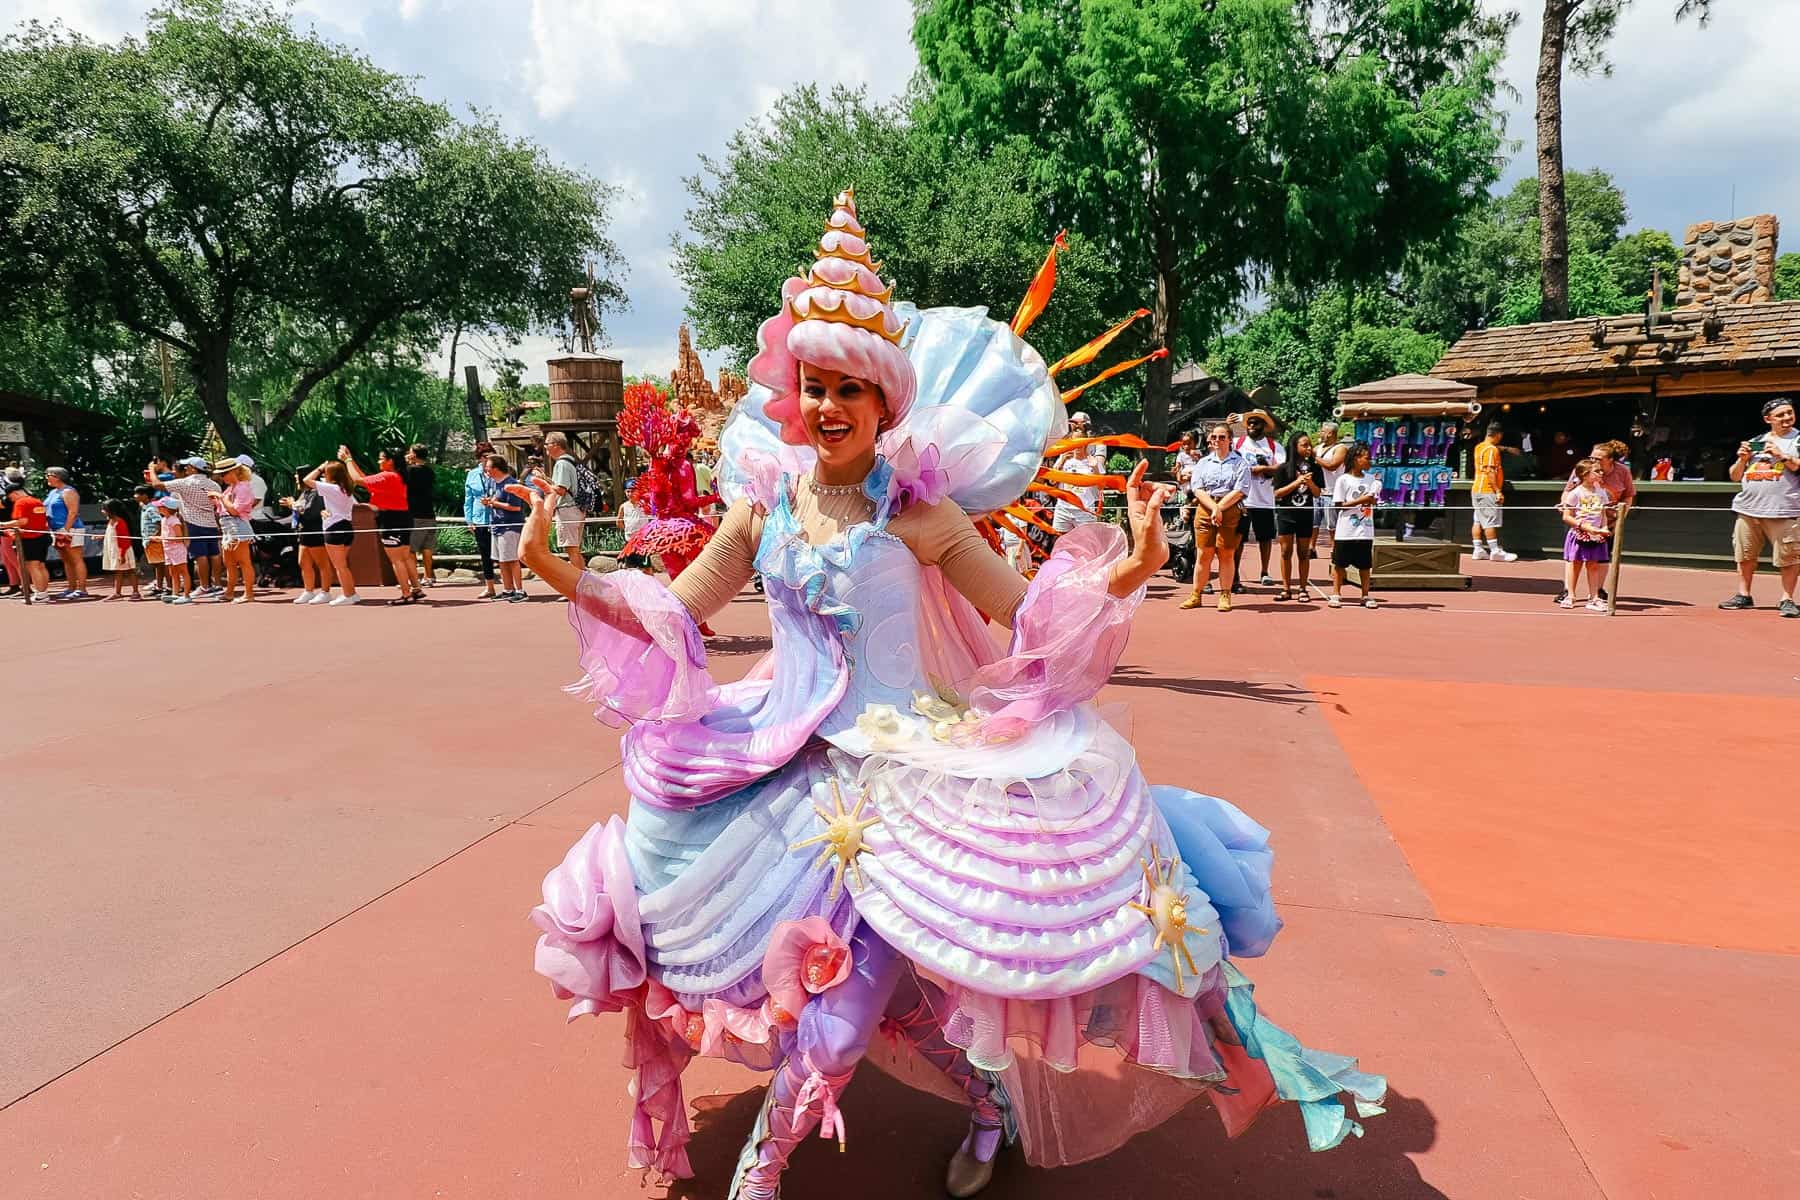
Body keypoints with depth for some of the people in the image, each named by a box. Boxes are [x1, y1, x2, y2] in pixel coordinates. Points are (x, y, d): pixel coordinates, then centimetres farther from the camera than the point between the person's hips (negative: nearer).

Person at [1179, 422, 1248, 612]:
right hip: (1204, 511, 2)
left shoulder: (1240, 464, 7)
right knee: (1203, 555, 0)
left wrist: (1220, 508, -13)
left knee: (1227, 555, -1)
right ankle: (1196, 595, 6)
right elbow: (1198, 489, 3)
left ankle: (1225, 596, 7)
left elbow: (1239, 491, -5)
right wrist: (1213, 507, -11)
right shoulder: (1203, 463, 16)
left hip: (1231, 512, -2)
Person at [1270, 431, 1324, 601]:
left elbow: (1318, 494, 4)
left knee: (1303, 553, 6)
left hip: (1305, 514, 1)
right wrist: (1297, 482, -14)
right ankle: (1286, 589, 10)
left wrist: (1310, 483, -16)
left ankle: (1303, 589, 12)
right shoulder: (1284, 468, -3)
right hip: (1286, 514, -1)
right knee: (1286, 552, 2)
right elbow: (1277, 493, -6)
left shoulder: (1315, 468, 3)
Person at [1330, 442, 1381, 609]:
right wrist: (1359, 501, -15)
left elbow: (1372, 500, 6)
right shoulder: (1343, 480, -5)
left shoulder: (1371, 479, 8)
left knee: (1365, 565, 8)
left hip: (1365, 531, 4)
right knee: (1340, 564, 4)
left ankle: (1366, 596, 17)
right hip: (1345, 532, -4)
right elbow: (1339, 505, -8)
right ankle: (1336, 594, 13)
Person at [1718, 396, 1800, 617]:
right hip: (1748, 509, 4)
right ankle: (1743, 595, 20)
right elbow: (1735, 477, 17)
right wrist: (1742, 459, 0)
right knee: (1745, 555, 10)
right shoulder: (1754, 442, 15)